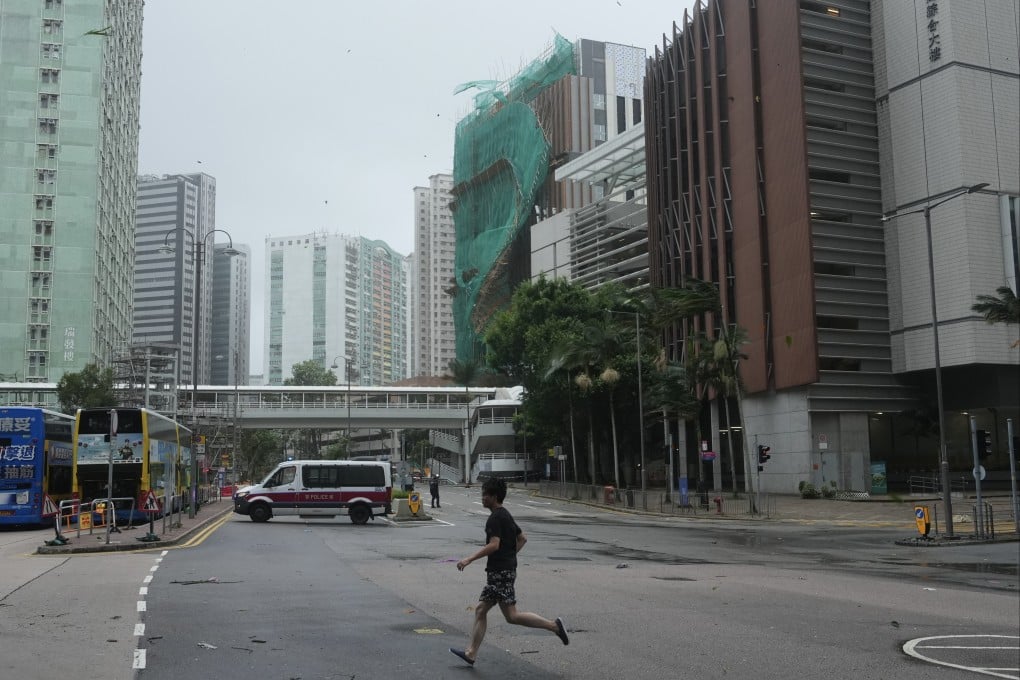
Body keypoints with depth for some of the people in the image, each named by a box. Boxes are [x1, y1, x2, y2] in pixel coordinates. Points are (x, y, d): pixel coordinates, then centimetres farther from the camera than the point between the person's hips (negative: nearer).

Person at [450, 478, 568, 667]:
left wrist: (469, 559, -24)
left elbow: (494, 545, -25)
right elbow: (522, 539, 23)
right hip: (505, 569, 10)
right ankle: (471, 653, 12)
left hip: (500, 572, -10)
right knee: (480, 610, 11)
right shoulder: (506, 515, 16)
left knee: (511, 616, -8)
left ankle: (554, 625, -6)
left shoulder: (495, 518, -14)